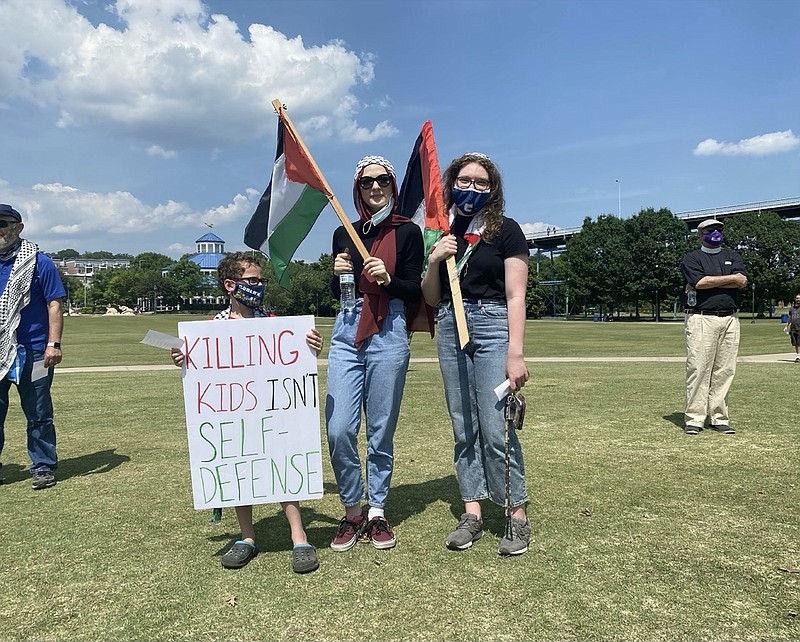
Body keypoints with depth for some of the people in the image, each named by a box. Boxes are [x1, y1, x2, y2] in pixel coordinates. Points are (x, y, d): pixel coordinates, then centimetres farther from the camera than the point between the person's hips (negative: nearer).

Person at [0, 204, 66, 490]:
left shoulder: (39, 262, -3)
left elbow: (54, 305, -7)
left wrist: (53, 343, -15)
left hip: (32, 351, -5)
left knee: (38, 415, 4)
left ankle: (43, 468, 15)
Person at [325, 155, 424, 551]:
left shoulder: (407, 232, 4)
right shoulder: (344, 234, 14)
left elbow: (416, 293, 1)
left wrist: (388, 279, -17)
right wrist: (338, 274, -3)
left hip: (389, 335, -3)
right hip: (346, 334, 3)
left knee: (381, 430, 3)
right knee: (339, 430, -4)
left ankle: (377, 512, 20)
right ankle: (352, 511, 15)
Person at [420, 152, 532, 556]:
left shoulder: (505, 231, -1)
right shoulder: (442, 233, 12)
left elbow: (515, 296, -5)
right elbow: (431, 298, 13)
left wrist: (516, 353, -13)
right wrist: (434, 261, -6)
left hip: (492, 327, -4)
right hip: (450, 329, 5)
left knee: (495, 428, -8)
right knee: (463, 428, 8)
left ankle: (517, 515, 8)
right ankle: (472, 512, 17)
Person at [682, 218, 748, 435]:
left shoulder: (733, 256, 19)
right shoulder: (692, 258, 8)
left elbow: (742, 281, 1)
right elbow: (699, 281, -11)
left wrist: (708, 282, -6)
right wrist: (730, 278, -1)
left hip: (730, 320, 4)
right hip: (701, 319, -4)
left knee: (725, 370, 2)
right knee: (698, 368, -8)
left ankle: (719, 417, 9)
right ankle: (694, 418, -4)